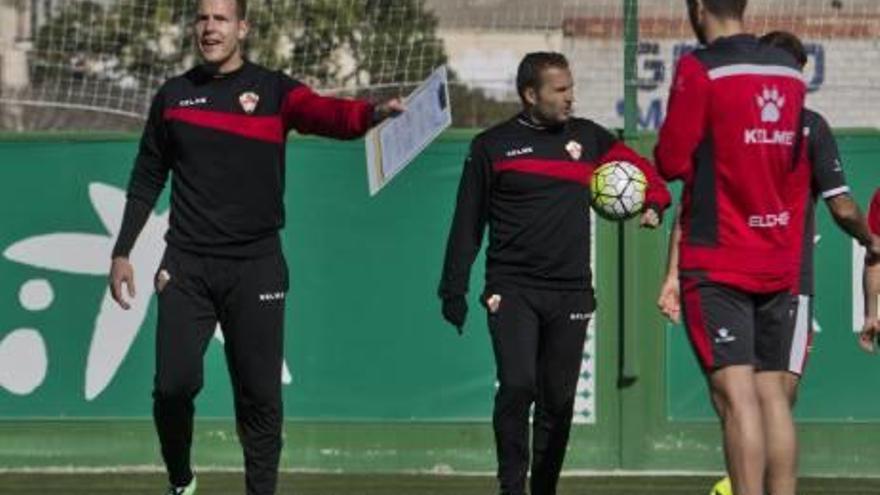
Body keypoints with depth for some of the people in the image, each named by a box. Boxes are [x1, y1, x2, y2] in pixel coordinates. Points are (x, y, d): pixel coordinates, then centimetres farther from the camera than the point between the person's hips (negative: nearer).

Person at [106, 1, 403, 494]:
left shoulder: (273, 90, 1)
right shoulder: (174, 96, 9)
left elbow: (326, 114, -19)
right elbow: (147, 180, 15)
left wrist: (374, 112, -40)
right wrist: (122, 252, 10)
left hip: (256, 267, -1)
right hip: (187, 267, 2)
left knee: (260, 393, -1)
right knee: (174, 384, -5)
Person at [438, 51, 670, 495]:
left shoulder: (587, 138, 10)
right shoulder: (493, 145, 4)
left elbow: (641, 169, 20)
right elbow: (467, 223, 7)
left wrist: (654, 204, -1)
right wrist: (454, 288, 4)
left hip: (571, 292, 3)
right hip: (512, 289, -3)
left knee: (558, 400, 5)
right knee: (517, 385, -18)